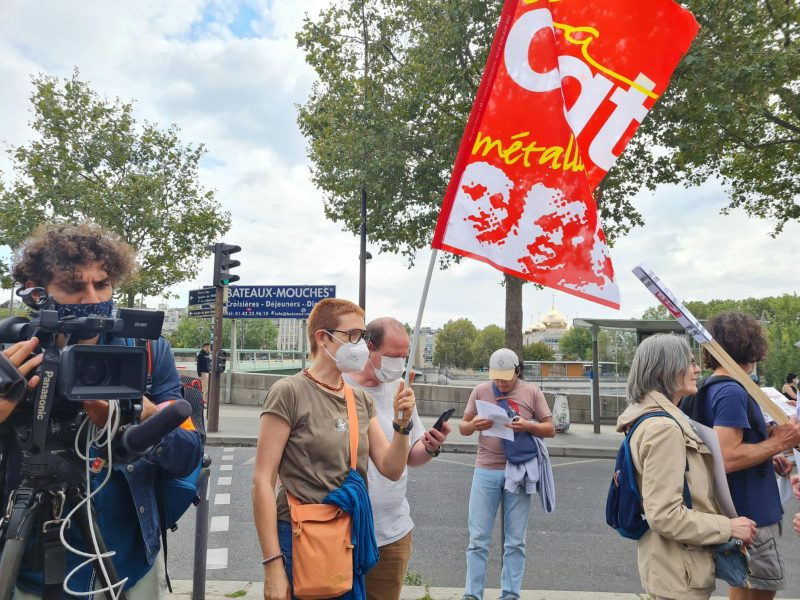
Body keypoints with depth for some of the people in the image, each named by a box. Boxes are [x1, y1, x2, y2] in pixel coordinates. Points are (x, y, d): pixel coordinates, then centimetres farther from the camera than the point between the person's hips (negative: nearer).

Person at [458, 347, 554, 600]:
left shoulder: (532, 392, 2)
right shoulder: (480, 391, 3)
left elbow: (550, 429, 3)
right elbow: (462, 427, 8)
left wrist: (528, 426, -17)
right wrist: (473, 425, -15)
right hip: (486, 472, 1)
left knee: (515, 541, 8)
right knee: (478, 538, 4)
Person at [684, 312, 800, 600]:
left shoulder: (711, 389, 9)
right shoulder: (732, 392, -21)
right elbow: (727, 459, -28)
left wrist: (769, 460, 12)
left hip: (739, 512, 9)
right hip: (751, 518, -9)